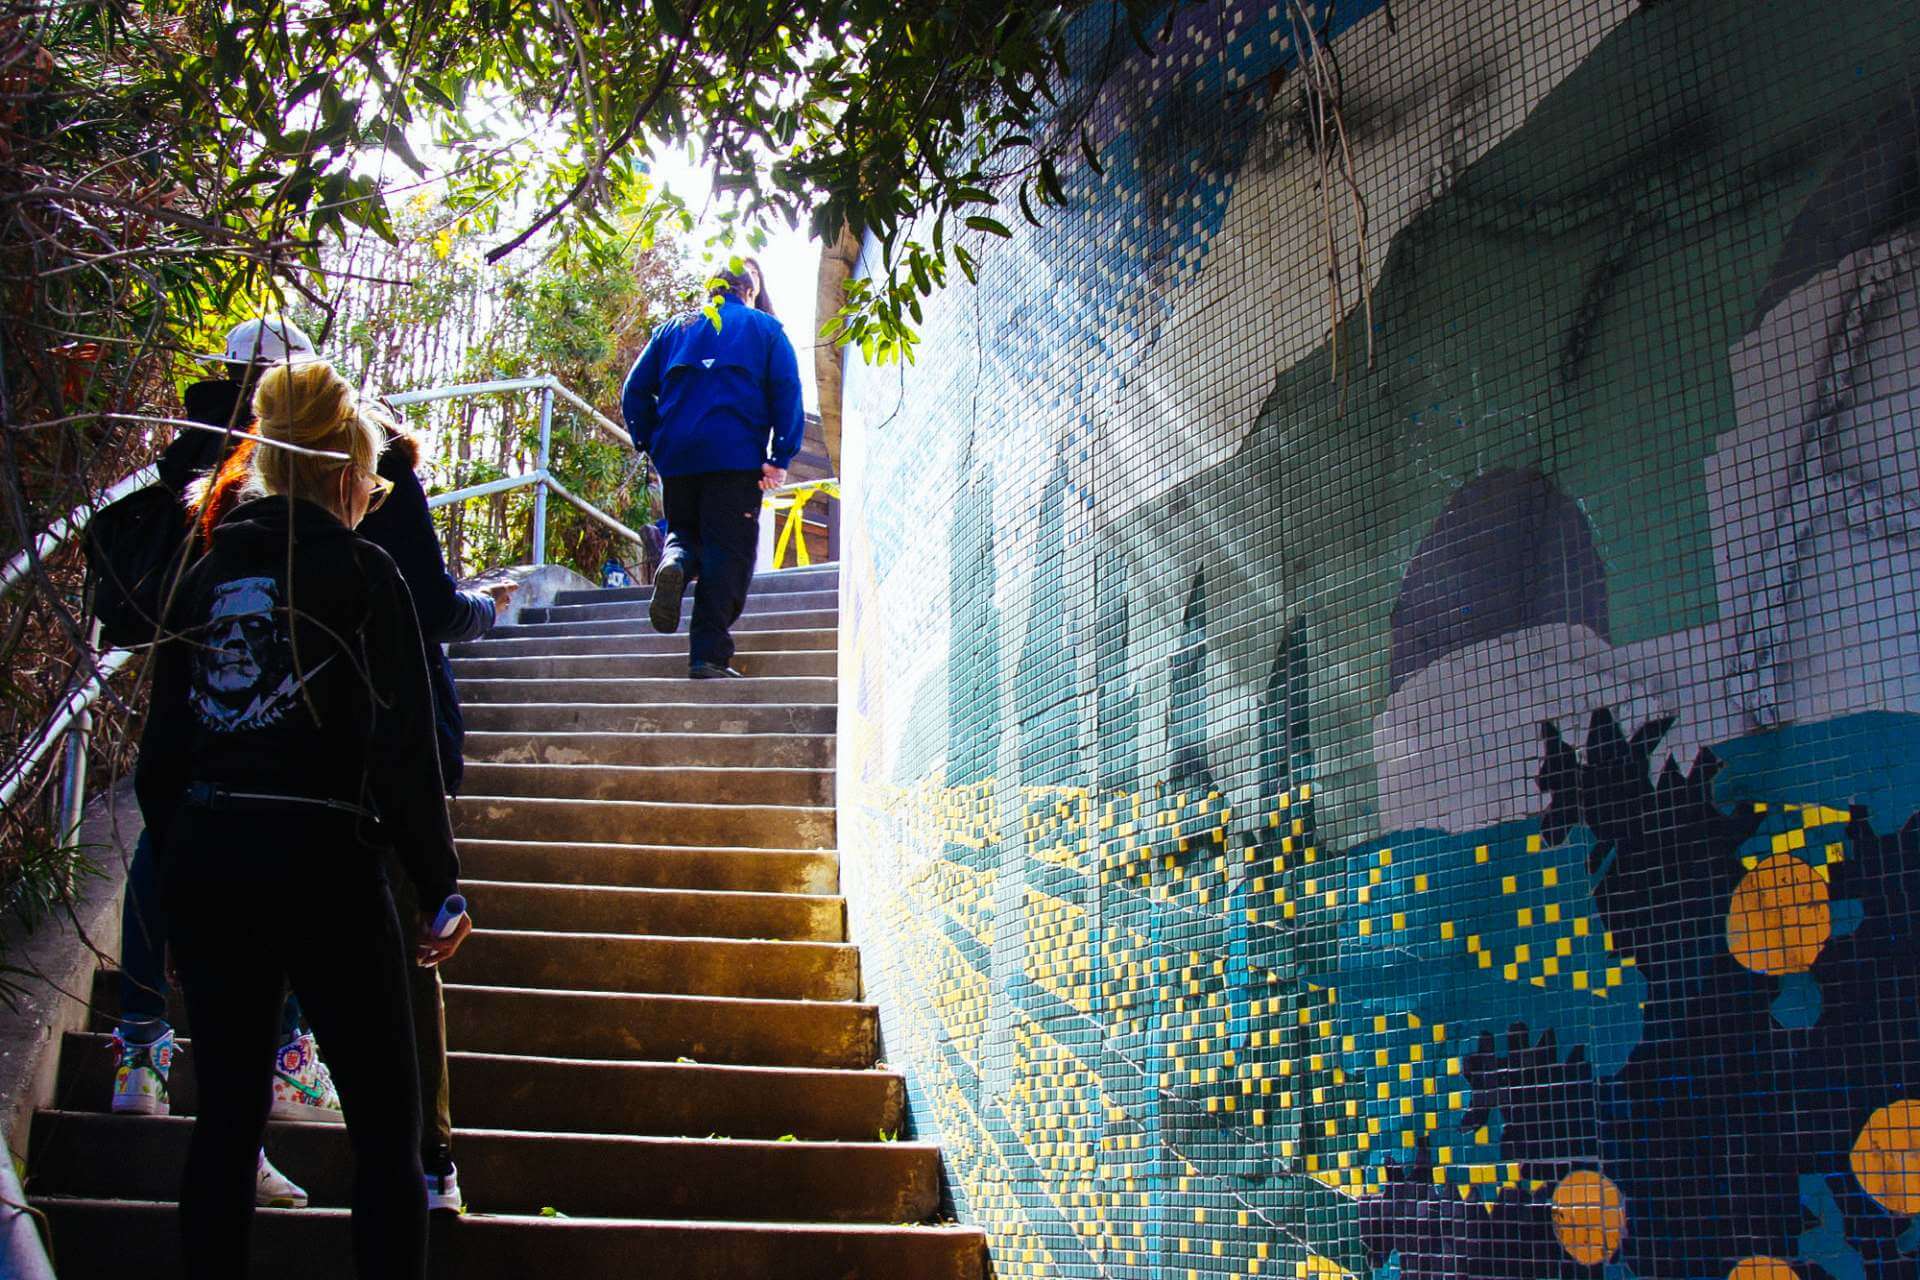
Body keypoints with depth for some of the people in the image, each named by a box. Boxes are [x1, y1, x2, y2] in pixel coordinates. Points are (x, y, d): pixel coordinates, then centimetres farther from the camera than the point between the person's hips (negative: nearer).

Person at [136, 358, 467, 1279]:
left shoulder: (204, 579, 10)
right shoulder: (362, 573, -6)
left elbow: (159, 754, 11)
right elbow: (404, 753, -12)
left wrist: (180, 872, 20)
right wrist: (442, 890, -5)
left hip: (203, 860, 6)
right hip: (321, 862, -6)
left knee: (225, 1119, 16)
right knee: (387, 1130, 5)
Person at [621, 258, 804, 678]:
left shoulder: (673, 329, 18)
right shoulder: (765, 329, 11)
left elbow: (634, 391, 12)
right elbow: (787, 392, -2)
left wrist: (650, 444, 16)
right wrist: (780, 458, -5)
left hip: (677, 456, 3)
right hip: (737, 458, -3)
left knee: (684, 531, 21)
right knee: (727, 553, -1)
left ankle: (675, 563, -15)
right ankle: (708, 655, -10)